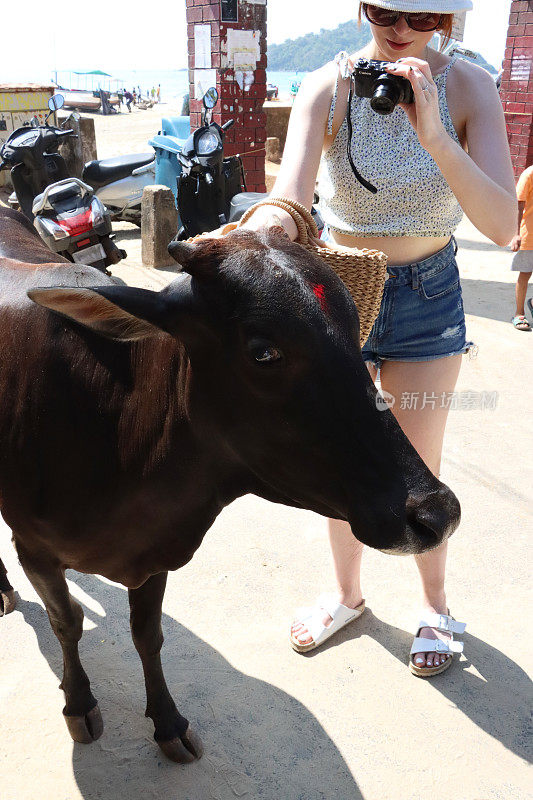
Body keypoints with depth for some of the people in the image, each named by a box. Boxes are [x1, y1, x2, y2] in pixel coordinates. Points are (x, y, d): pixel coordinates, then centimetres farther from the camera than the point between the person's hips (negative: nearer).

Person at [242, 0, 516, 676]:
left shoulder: (468, 88, -11)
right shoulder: (326, 89, -13)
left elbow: (503, 226, -22)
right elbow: (288, 201, -29)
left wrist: (435, 136, -34)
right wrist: (258, 235, -52)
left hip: (428, 296, 0)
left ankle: (434, 603, 37)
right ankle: (347, 594, 39)